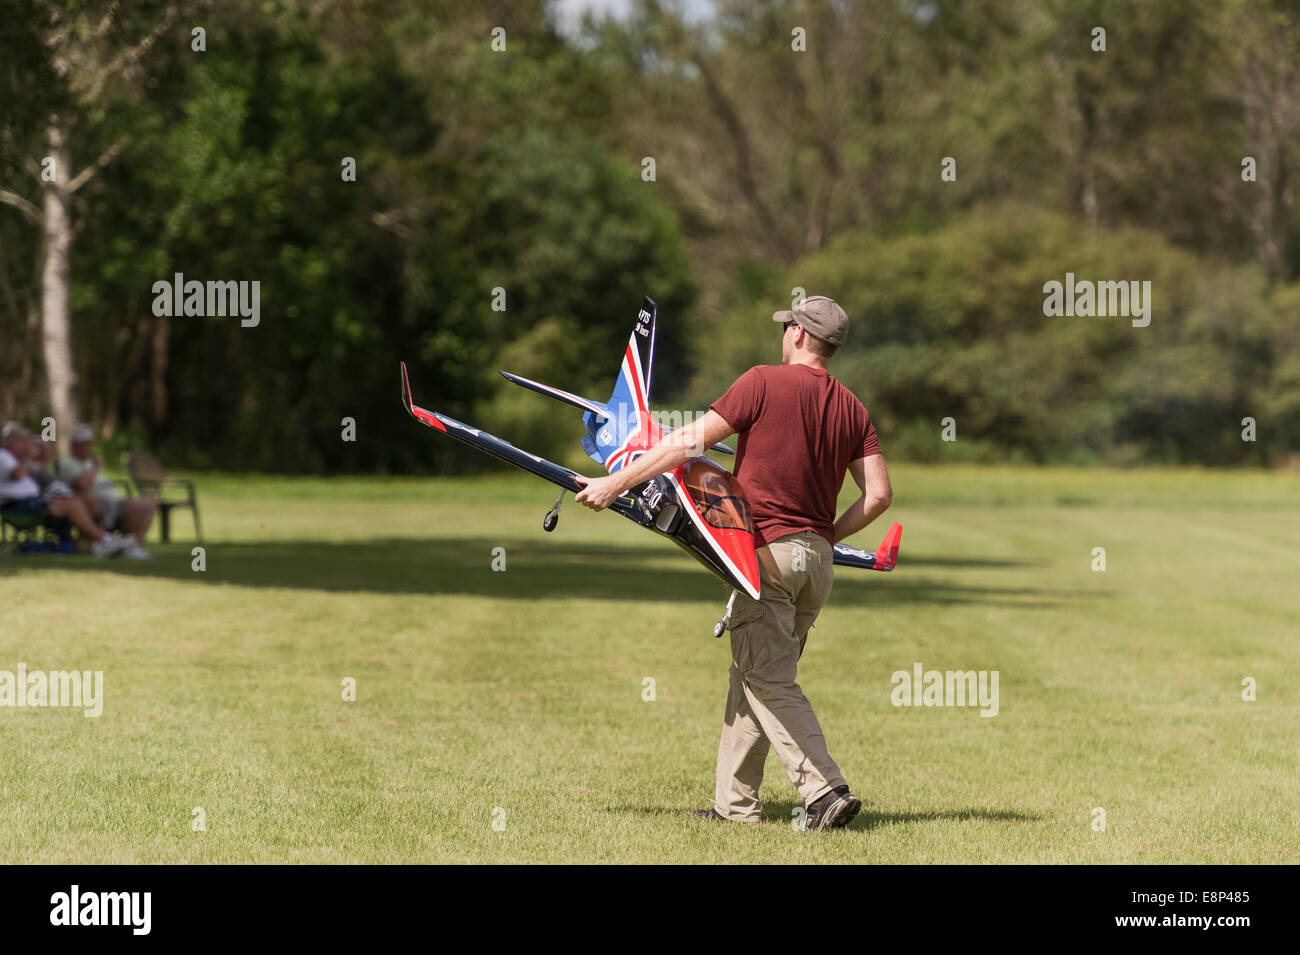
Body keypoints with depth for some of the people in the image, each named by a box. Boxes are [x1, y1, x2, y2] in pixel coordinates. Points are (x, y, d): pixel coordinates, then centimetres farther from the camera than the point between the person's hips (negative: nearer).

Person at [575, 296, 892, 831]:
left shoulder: (765, 382, -7)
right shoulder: (851, 409, 9)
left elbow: (692, 441, -8)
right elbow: (878, 494, 5)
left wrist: (616, 483, -2)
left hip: (769, 550, -6)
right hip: (817, 559, 6)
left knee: (769, 681, -5)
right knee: (751, 674, 15)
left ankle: (826, 792, -17)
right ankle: (735, 801, 17)